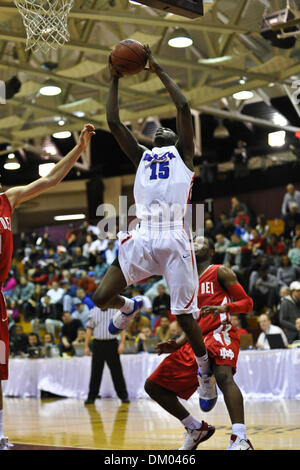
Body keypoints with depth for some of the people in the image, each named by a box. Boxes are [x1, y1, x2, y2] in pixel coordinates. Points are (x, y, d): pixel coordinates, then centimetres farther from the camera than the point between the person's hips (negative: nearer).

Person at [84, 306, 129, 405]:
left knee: (117, 371, 0)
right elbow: (89, 329, 10)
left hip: (112, 344, -2)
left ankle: (123, 396, 7)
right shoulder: (93, 311, 9)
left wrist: (122, 343, -10)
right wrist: (86, 346, 6)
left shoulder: (116, 310, 3)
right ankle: (91, 397, 10)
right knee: (96, 372, 3)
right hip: (97, 344, 2)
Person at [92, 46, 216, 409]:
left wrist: (158, 71, 12)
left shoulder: (183, 154, 17)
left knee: (183, 315, 0)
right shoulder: (141, 156, 25)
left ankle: (206, 371, 25)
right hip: (141, 238, 3)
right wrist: (115, 80, 22)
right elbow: (113, 123, 19)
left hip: (175, 240, -3)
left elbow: (184, 107, 6)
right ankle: (129, 307, 30)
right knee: (101, 298, -8)